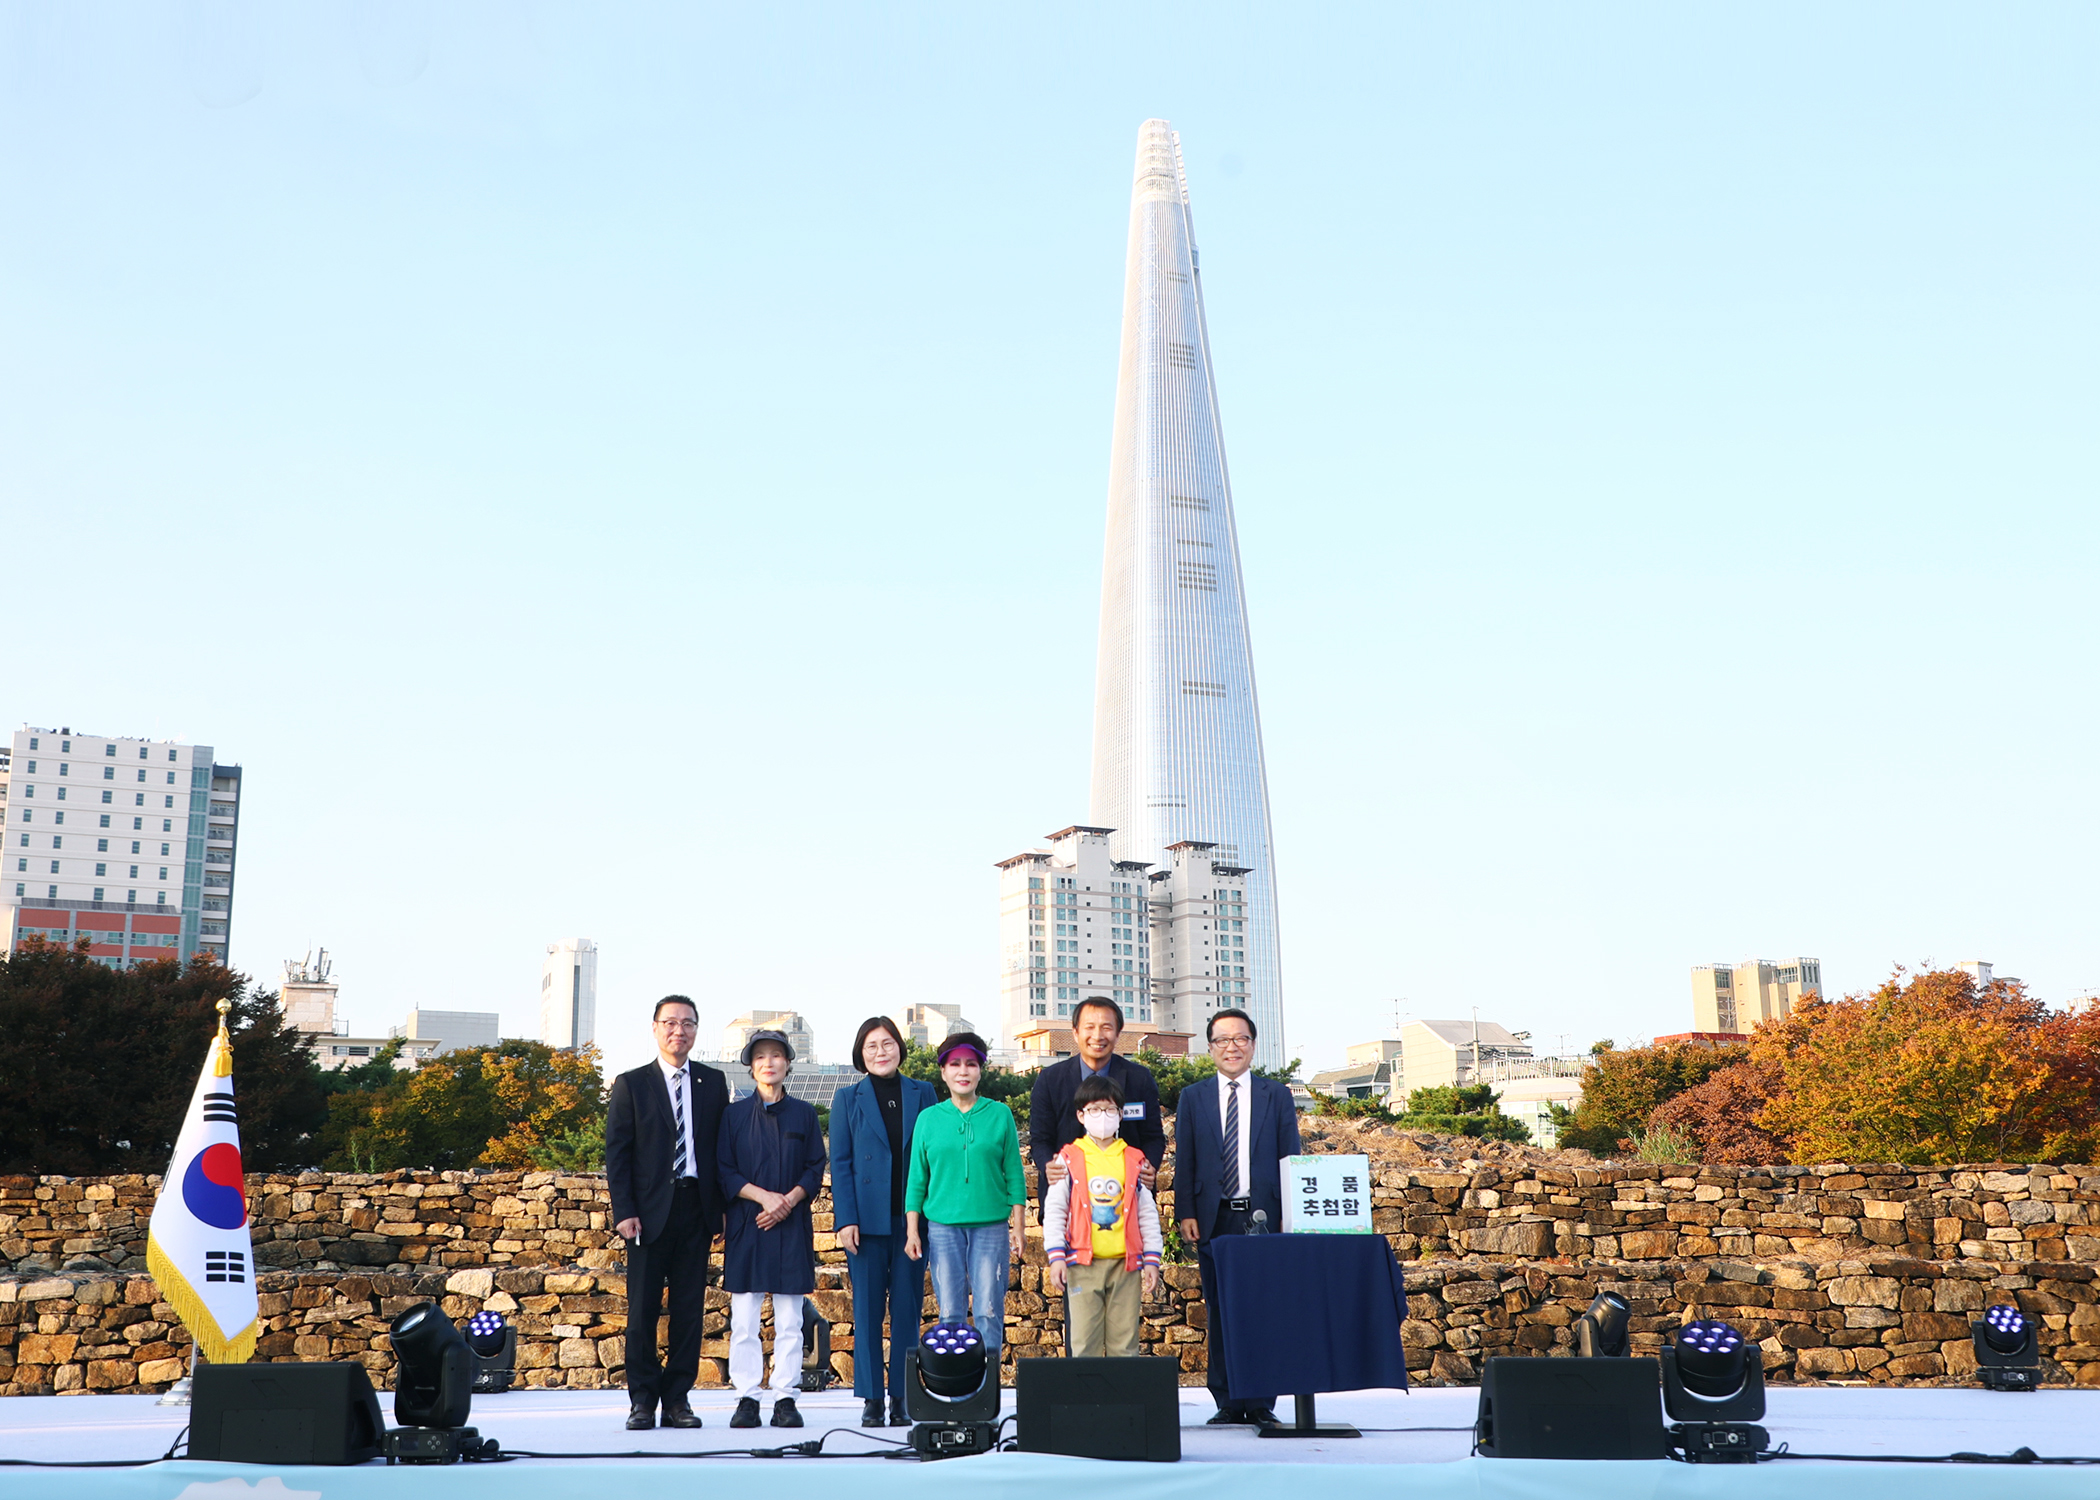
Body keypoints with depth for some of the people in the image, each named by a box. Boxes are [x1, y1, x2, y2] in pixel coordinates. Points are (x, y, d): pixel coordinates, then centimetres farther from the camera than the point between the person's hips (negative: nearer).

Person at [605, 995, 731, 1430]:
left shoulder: (713, 1082, 11)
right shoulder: (631, 1084, 5)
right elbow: (616, 1153, 1)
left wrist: (721, 1208, 2)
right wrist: (624, 1211, -8)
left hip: (696, 1208, 2)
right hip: (650, 1210, -2)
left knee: (690, 1308, 3)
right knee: (643, 1308, 0)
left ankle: (678, 1399, 11)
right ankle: (642, 1400, 9)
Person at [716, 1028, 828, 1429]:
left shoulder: (803, 1114, 10)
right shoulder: (734, 1114, 7)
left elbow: (816, 1168, 7)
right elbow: (724, 1170, 2)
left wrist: (789, 1200, -9)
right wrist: (764, 1196, -11)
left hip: (792, 1226, 0)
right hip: (746, 1224, 0)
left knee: (789, 1318, 0)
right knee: (744, 1318, -2)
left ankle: (785, 1398, 5)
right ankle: (747, 1398, 4)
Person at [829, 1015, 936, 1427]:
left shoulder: (922, 1093, 8)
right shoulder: (848, 1099, 7)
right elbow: (839, 1163, 3)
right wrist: (845, 1219, -7)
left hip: (912, 1218, 1)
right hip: (867, 1219, -1)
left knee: (907, 1309, 2)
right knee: (867, 1310, 2)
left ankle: (901, 1400, 9)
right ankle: (871, 1400, 8)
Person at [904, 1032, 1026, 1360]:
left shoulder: (1000, 1115, 5)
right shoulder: (929, 1118, 7)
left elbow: (1014, 1175, 6)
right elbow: (917, 1179, 9)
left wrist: (1017, 1228, 1)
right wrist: (912, 1230, 3)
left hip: (991, 1225, -1)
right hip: (942, 1225, 1)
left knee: (988, 1312, -4)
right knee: (950, 1313, 2)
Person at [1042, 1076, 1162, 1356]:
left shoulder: (1134, 1161, 9)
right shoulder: (1069, 1159, 4)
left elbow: (1148, 1213, 11)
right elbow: (1054, 1210, 3)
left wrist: (1151, 1260, 6)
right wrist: (1056, 1257, -5)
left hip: (1125, 1263, 2)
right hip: (1083, 1263, -1)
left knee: (1125, 1343, 3)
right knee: (1084, 1342, -2)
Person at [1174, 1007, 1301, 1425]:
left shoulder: (1277, 1096, 10)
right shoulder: (1192, 1098, 11)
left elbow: (1290, 1157, 7)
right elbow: (1184, 1161, 9)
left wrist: (1289, 1214, -1)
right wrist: (1186, 1214, -1)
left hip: (1263, 1215, -1)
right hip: (1214, 1218, 1)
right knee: (1219, 1310, 2)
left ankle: (1260, 1401, 5)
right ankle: (1227, 1401, 8)